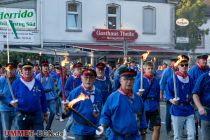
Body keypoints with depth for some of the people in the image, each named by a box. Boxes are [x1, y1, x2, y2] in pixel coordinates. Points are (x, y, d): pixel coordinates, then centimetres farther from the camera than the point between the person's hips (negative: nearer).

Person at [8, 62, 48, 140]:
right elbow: (10, 97, 1)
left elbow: (43, 99, 10)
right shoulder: (16, 83, -3)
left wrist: (45, 114, 11)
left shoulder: (37, 83, 5)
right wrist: (12, 102, -23)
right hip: (22, 115, -1)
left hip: (37, 115, 1)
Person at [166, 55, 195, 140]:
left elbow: (193, 94, 15)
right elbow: (168, 95, -6)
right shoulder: (172, 79, -6)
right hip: (177, 111, -3)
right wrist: (172, 101, -24)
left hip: (189, 111, 3)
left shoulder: (190, 79, 6)